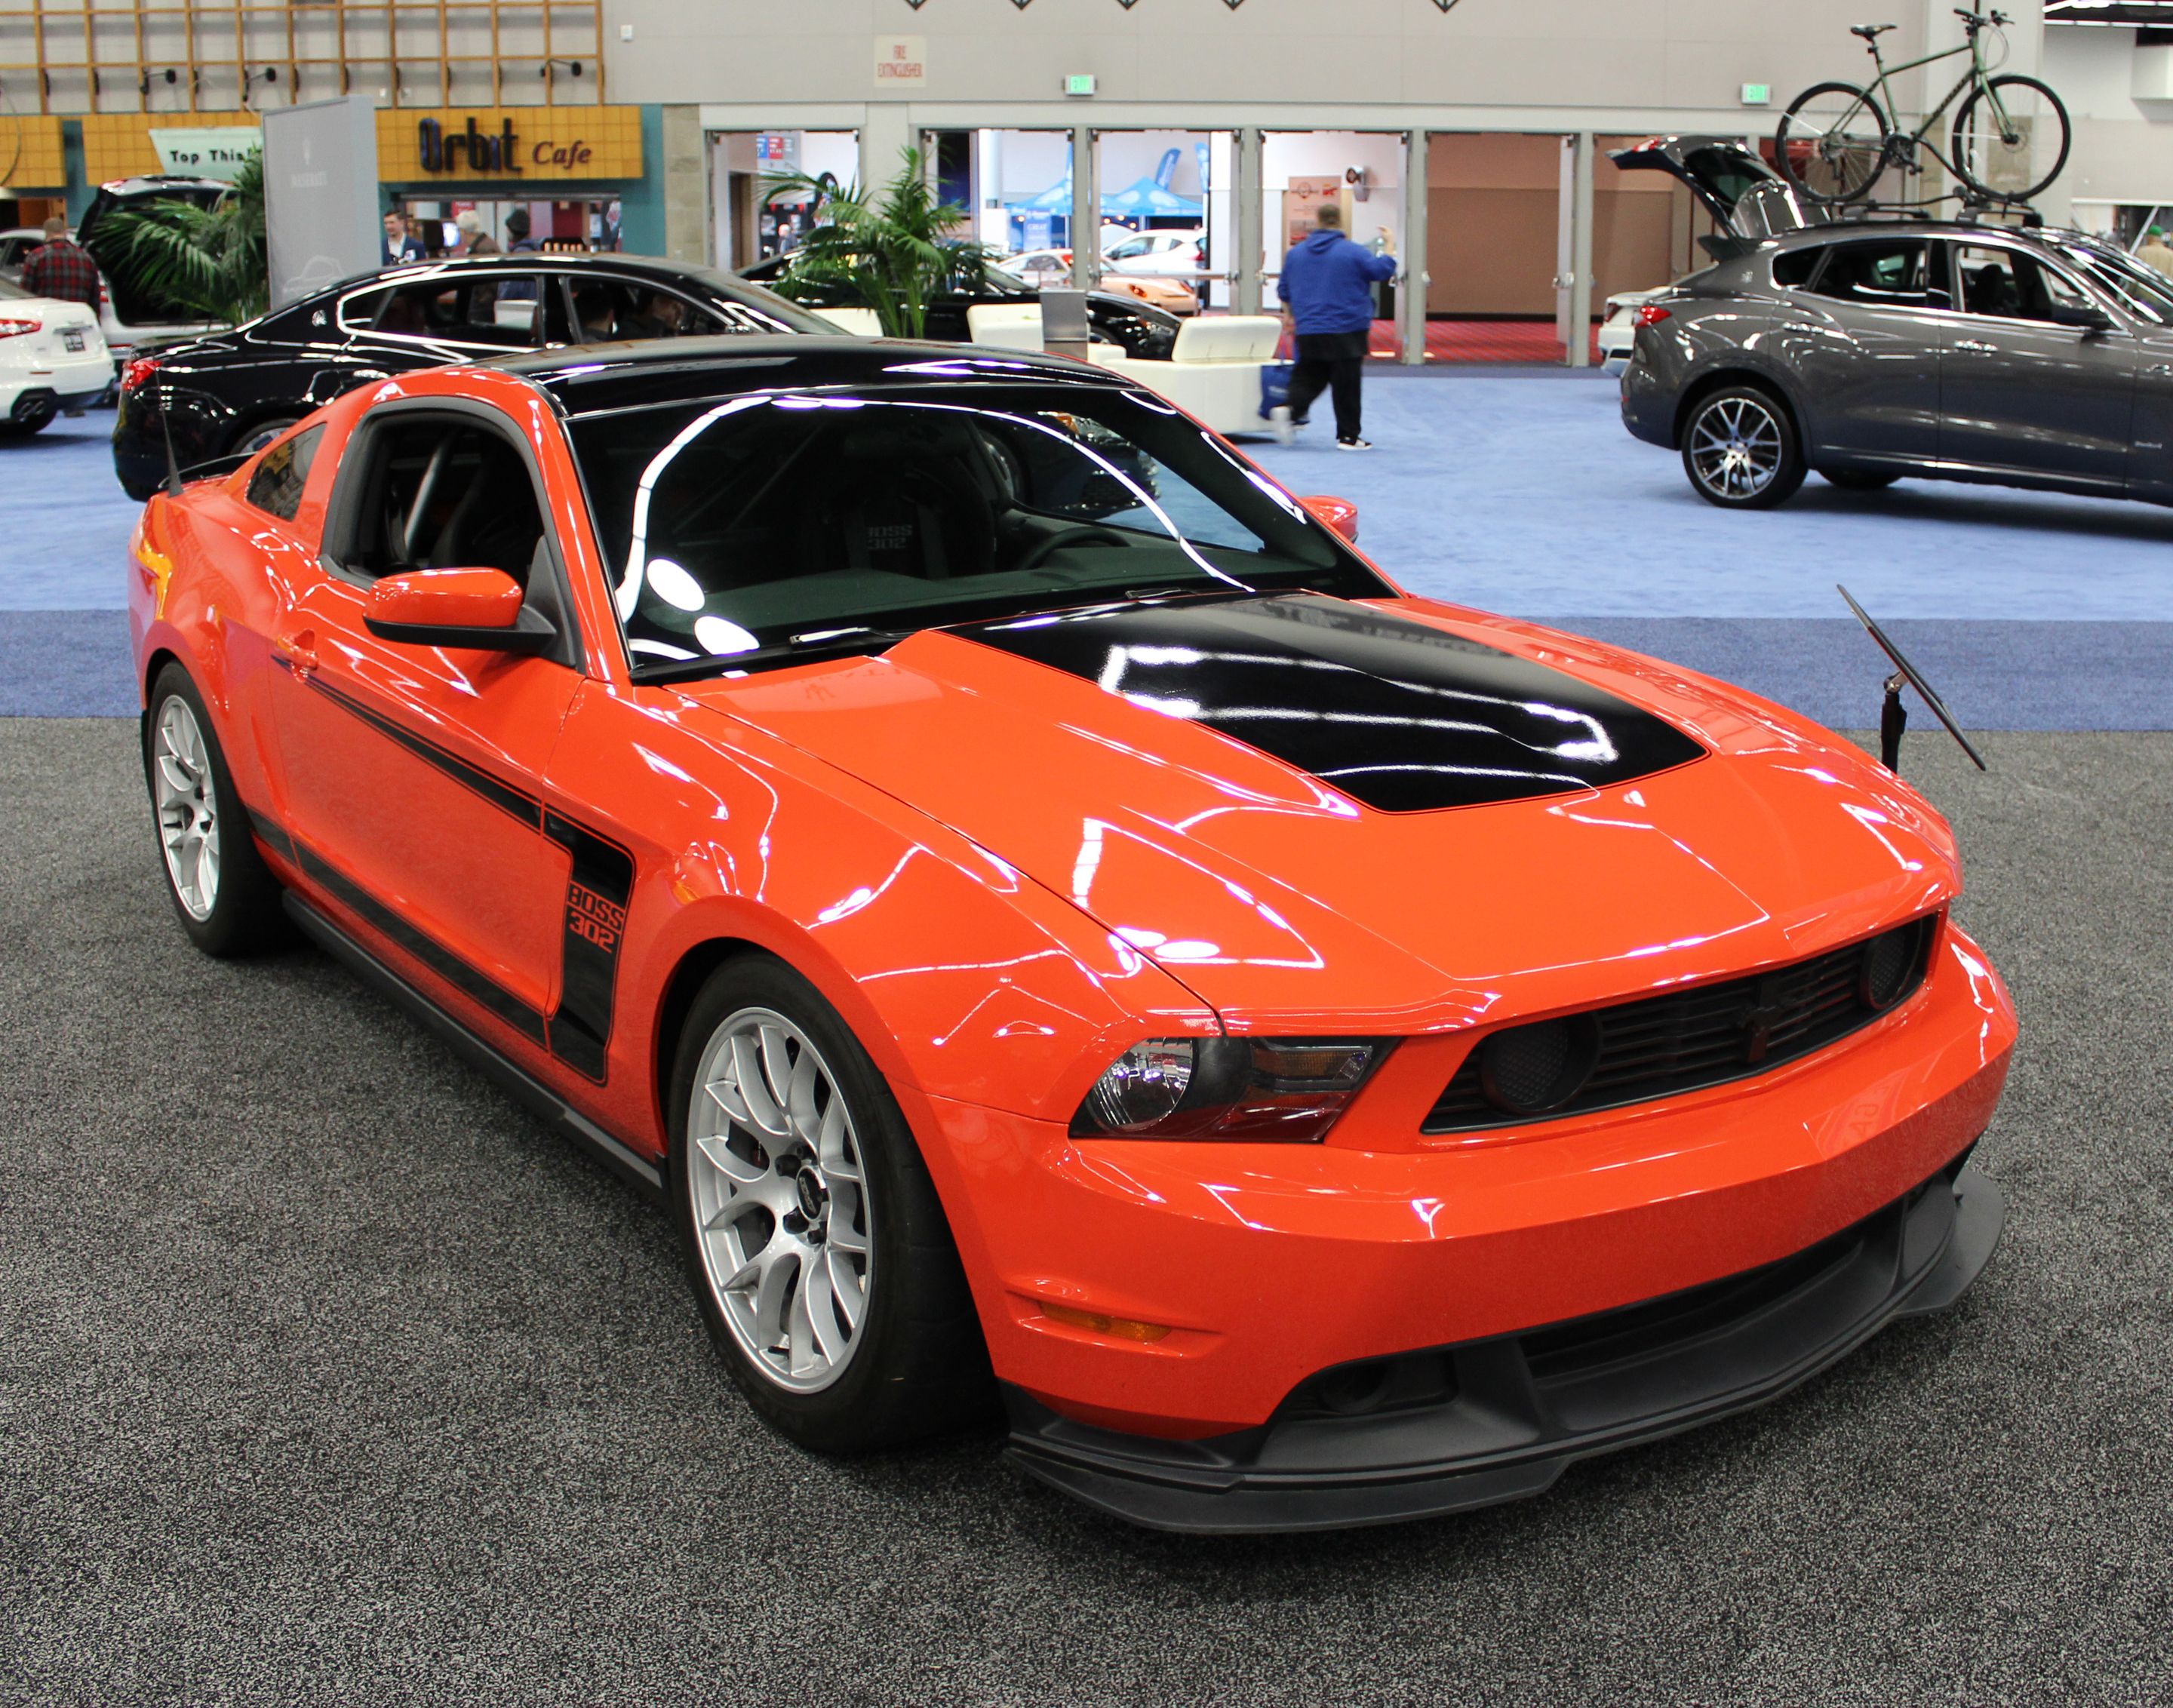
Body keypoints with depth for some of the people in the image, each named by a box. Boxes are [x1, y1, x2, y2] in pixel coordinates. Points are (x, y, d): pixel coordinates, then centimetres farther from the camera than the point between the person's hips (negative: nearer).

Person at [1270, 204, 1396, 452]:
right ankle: (1348, 436, 8)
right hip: (1346, 332, -4)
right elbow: (1383, 270, -2)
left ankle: (1289, 410, -14)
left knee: (1308, 378, 13)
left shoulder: (1295, 253, 8)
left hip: (1307, 331, 4)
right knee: (1346, 385, 3)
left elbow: (1284, 291, 17)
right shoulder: (1352, 252, -7)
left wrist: (1289, 314, 34)